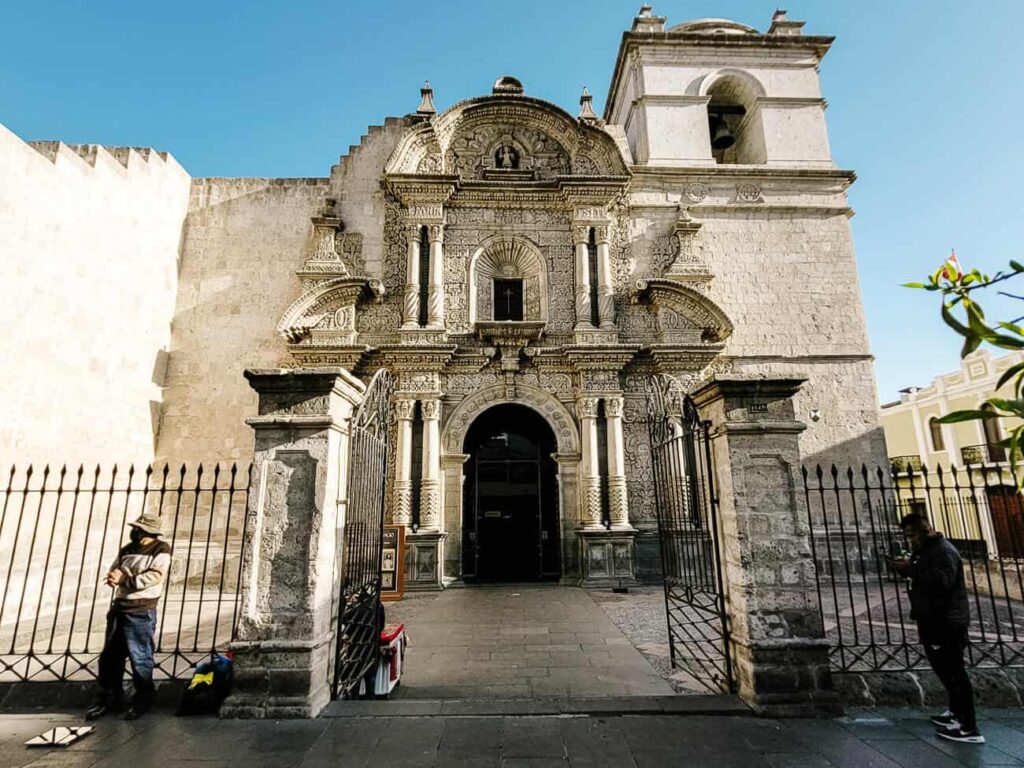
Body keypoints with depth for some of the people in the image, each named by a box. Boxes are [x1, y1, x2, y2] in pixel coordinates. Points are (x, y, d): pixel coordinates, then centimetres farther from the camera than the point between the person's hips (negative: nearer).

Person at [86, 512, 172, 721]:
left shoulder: (161, 550, -9)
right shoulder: (127, 549, 12)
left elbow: (154, 576, -18)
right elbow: (112, 571, 9)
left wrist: (124, 579, -16)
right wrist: (114, 576, -13)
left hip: (141, 612, -7)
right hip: (119, 608, 7)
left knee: (140, 657, 2)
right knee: (109, 656, 14)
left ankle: (143, 700, 18)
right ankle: (110, 699, 30)